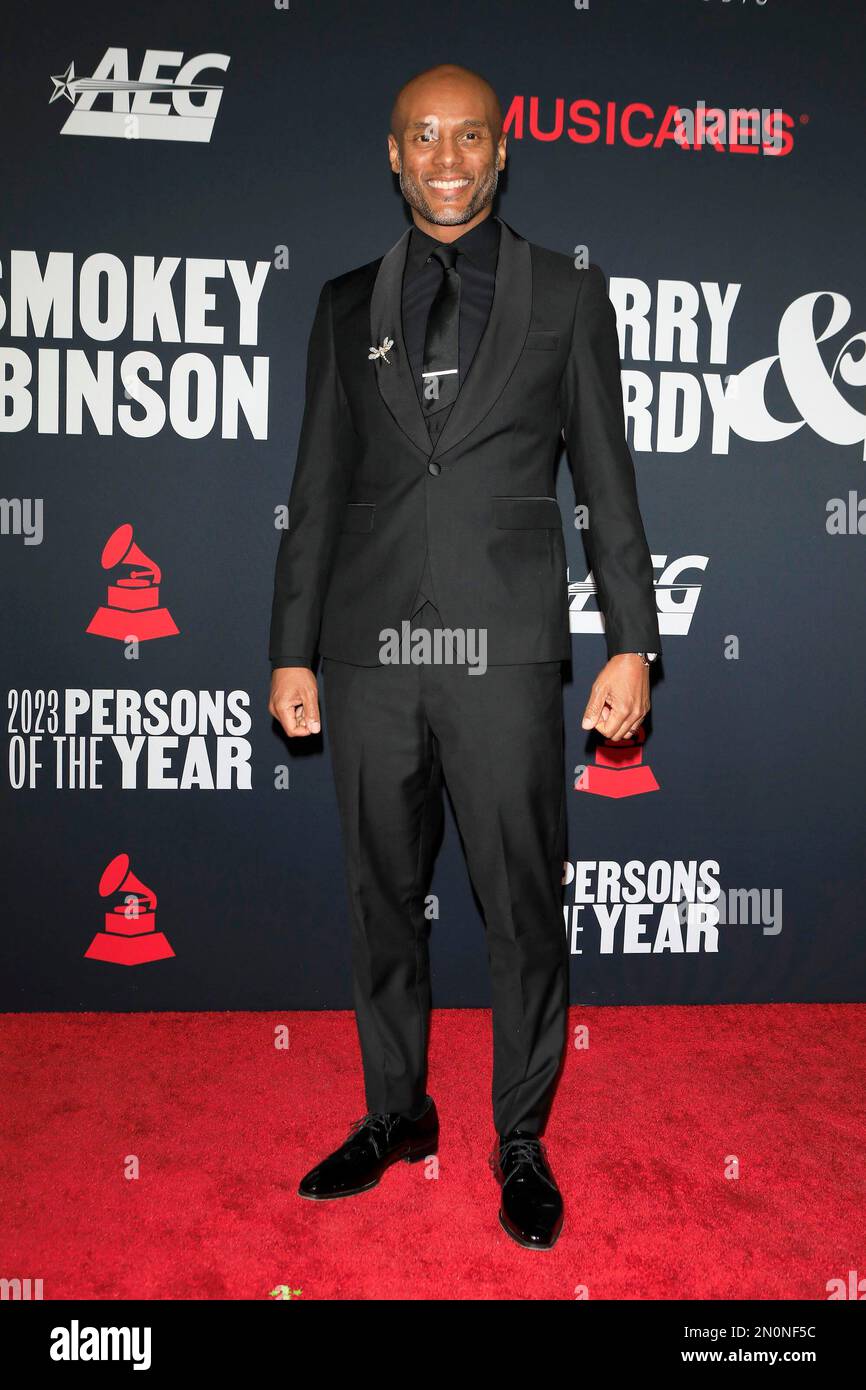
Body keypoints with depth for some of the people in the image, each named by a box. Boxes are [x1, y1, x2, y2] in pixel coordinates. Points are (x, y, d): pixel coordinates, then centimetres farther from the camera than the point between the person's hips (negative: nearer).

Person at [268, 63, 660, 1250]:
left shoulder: (566, 297, 8)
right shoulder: (349, 305, 13)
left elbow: (606, 482, 5)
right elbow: (318, 487, 12)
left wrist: (632, 644, -2)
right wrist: (292, 650, 7)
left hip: (504, 650, -2)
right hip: (369, 651, 3)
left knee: (524, 907, 4)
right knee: (382, 898, 12)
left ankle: (522, 1141, 24)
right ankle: (395, 1112, 32)